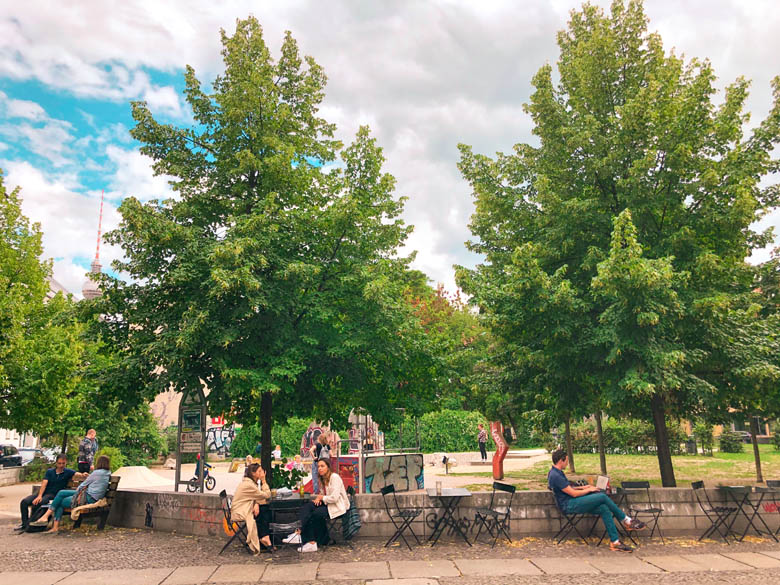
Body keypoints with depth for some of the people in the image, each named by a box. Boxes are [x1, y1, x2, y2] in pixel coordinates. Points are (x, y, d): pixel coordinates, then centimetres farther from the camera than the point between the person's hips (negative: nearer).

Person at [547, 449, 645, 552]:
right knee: (602, 497, -18)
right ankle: (626, 520, -1)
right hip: (569, 505, -10)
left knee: (604, 509, -7)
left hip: (572, 502, 10)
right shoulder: (555, 476, -21)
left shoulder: (557, 472, 13)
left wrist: (583, 487, 15)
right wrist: (589, 490, -3)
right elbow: (573, 493, -18)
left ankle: (615, 542, -8)